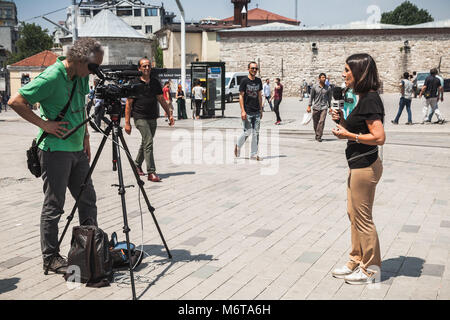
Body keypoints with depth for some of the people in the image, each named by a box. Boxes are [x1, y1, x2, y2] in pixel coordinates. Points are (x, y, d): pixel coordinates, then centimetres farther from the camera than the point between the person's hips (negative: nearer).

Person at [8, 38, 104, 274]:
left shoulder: (81, 77, 7)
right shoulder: (51, 78, -18)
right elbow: (16, 102, -18)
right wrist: (44, 124, -17)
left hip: (77, 149, 8)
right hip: (55, 150, -8)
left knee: (88, 199, 12)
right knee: (54, 206, 0)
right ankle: (50, 258, 12)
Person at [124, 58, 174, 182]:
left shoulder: (155, 82, 11)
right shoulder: (134, 83, -3)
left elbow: (162, 99, 16)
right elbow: (128, 103, -4)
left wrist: (169, 114, 8)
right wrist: (127, 123, -8)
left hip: (153, 118, 6)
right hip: (140, 117, -6)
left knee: (146, 143, 15)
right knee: (148, 142, -16)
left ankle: (137, 164, 35)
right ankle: (151, 172, -16)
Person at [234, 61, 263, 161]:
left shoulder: (258, 81, 10)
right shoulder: (244, 80, -6)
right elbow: (241, 96, -7)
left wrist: (261, 110, 13)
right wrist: (242, 111, -14)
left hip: (257, 112, 5)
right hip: (247, 112, -5)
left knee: (256, 133, 3)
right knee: (247, 132, -4)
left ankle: (254, 154, 9)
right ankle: (238, 146, 23)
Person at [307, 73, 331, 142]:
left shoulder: (328, 88, 5)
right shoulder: (314, 87, 1)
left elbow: (329, 98, 14)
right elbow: (311, 97, 6)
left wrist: (330, 107, 11)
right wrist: (309, 106, 1)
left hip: (324, 107, 0)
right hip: (316, 107, 0)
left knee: (321, 121, -14)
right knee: (316, 123, 7)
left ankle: (319, 137, -12)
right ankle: (317, 134, 28)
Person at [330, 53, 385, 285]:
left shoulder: (370, 100, -18)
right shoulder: (363, 98, 12)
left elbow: (379, 137, -25)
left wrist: (348, 135, -18)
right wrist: (342, 120, 3)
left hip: (365, 166, -10)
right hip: (358, 164, 10)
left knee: (362, 218, 1)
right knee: (353, 214, 18)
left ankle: (370, 268, 15)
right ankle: (357, 261, 30)